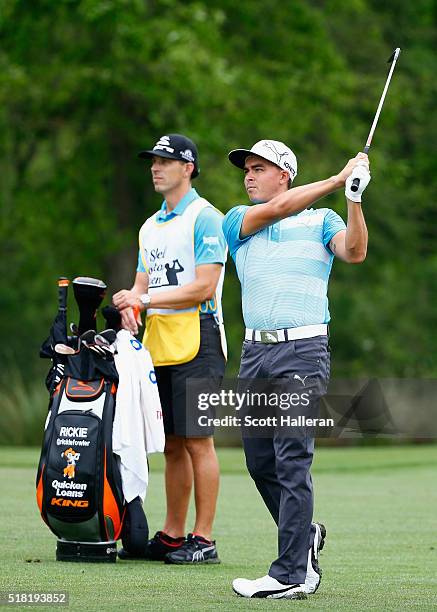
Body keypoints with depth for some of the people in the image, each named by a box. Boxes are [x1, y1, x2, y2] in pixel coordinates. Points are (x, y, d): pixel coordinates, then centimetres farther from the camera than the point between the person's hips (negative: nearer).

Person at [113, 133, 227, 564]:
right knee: (172, 443, 10)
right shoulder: (151, 226, 20)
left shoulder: (204, 218, -6)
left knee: (197, 440, -7)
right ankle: (172, 535, 14)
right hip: (157, 345, 8)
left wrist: (148, 299, -12)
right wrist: (131, 305, -4)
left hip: (196, 339, -8)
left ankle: (203, 539, -5)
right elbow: (143, 284, 19)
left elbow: (203, 287, -14)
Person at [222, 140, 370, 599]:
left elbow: (354, 251, -11)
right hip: (255, 351, 5)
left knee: (292, 461, -11)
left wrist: (354, 198, -23)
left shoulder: (321, 220, 7)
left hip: (303, 351, -5)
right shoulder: (237, 221, 13)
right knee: (259, 461, 8)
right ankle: (304, 536, 30)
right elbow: (277, 208, -6)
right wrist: (337, 180, -10)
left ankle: (290, 574, -11)